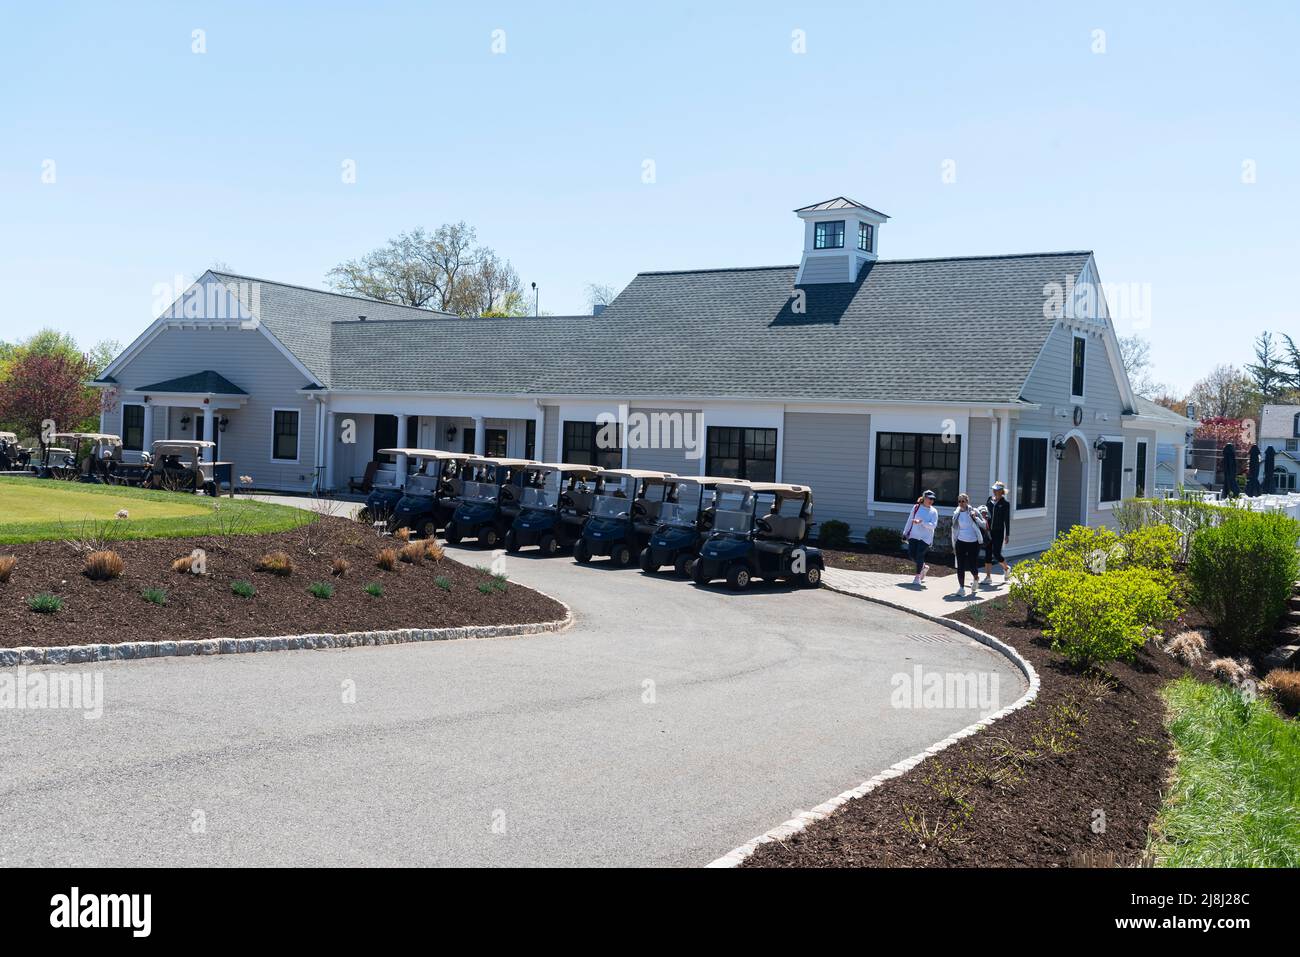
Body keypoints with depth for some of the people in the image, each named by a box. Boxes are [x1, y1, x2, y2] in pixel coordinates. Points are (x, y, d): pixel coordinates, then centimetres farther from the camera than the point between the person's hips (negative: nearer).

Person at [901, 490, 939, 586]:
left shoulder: (934, 511, -3)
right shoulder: (916, 508, 2)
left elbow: (933, 525, -14)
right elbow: (910, 521, 8)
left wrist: (921, 522, -25)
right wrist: (905, 533, 9)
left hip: (926, 538, -3)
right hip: (914, 535, 3)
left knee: (919, 555, -7)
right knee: (911, 554, -2)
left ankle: (918, 576, 9)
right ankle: (924, 567, 25)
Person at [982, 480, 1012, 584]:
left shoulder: (1005, 503, -5)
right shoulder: (989, 499, 7)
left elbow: (1007, 520, -4)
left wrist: (1007, 535, -4)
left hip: (998, 532, -4)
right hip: (988, 531, 4)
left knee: (996, 553, -7)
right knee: (988, 553, 3)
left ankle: (1006, 568, 23)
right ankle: (988, 577, 9)